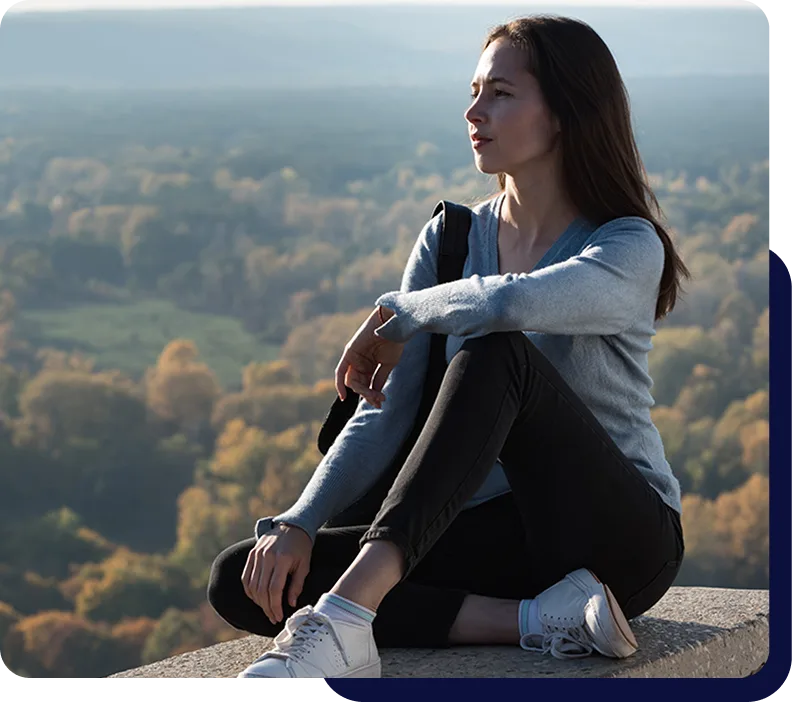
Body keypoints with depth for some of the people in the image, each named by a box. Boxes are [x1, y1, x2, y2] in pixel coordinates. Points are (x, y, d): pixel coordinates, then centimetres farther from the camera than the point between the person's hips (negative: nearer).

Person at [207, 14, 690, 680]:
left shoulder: (630, 249, -10)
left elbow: (510, 302, -33)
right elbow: (384, 413, 2)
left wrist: (395, 315, -14)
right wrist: (298, 524, -12)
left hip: (623, 538, -6)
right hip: (497, 533, 6)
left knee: (498, 355, -34)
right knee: (243, 580, -14)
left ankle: (345, 615, -45)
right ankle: (537, 619, -26)